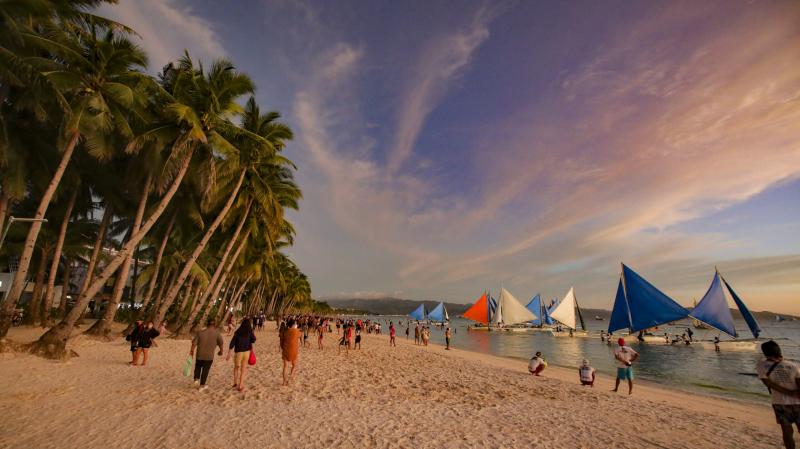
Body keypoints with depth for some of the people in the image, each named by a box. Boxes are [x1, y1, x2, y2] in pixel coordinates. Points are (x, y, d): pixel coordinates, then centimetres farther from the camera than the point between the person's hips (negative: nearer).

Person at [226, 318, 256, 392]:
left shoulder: (237, 332, -1)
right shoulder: (250, 331, -3)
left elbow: (232, 343, -4)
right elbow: (253, 340, 1)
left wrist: (229, 354, -1)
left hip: (238, 352, 0)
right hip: (247, 351, 0)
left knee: (236, 367, 22)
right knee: (243, 368, 9)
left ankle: (235, 383, 22)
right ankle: (240, 385, 2)